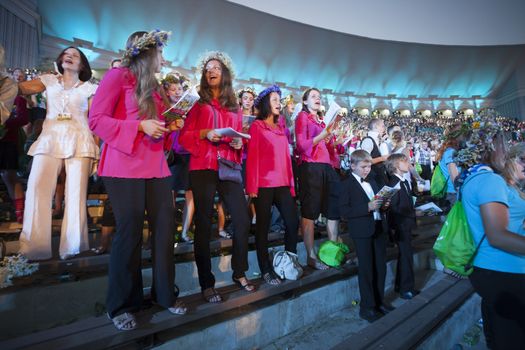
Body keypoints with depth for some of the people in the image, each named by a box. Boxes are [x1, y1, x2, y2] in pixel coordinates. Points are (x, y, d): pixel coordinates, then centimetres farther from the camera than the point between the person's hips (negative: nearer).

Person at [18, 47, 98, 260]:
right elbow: (21, 88, 5)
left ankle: (72, 248, -1)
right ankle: (33, 247, -2)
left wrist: (96, 149, 1)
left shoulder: (89, 88, 14)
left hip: (79, 142, -1)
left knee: (76, 194, -7)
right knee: (36, 189, -11)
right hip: (49, 140, 2)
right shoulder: (49, 80, 19)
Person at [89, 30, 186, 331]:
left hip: (157, 166, 7)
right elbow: (96, 120, -8)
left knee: (166, 226, 4)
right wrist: (141, 126, -16)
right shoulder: (117, 76, -1)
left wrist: (169, 126, 11)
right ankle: (121, 305, 17)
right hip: (125, 167, -7)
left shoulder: (153, 86, 21)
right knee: (130, 231, -3)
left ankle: (164, 293, 21)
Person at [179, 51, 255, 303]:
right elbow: (184, 136, 6)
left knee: (242, 220, -4)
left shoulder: (235, 108, 19)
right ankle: (206, 284, 11)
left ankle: (239, 273, 18)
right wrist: (205, 134, -11)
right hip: (202, 169, -2)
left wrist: (239, 143, -3)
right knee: (204, 224, -1)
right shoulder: (199, 105, 13)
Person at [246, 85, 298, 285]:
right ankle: (266, 271, 15)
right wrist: (252, 186, -13)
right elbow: (252, 156, -6)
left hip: (283, 184, 6)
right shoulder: (257, 126, 1)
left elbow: (286, 156, 16)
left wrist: (291, 182, 12)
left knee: (293, 223, 4)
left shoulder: (281, 127, 18)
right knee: (263, 228, 4)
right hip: (264, 185, -6)